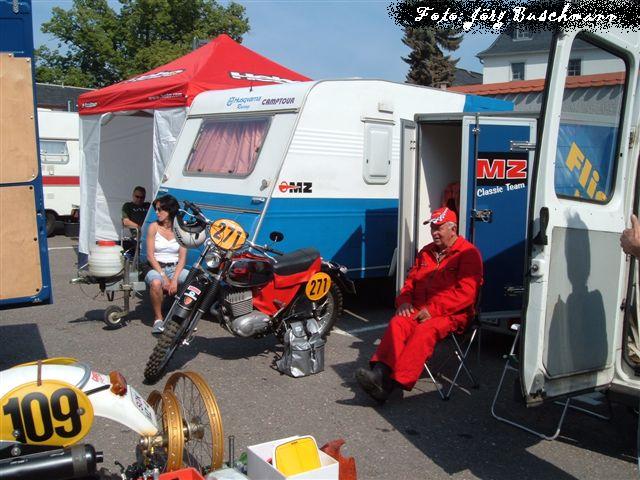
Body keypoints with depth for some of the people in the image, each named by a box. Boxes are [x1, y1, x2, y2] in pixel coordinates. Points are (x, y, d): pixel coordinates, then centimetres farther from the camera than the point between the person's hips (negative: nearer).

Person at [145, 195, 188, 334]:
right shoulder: (154, 227, 1)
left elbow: (182, 258, -1)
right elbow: (150, 256, -4)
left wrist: (174, 279, -16)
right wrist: (164, 277, -16)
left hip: (175, 269, 2)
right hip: (156, 268, -2)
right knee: (156, 283, -37)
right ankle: (158, 318, -16)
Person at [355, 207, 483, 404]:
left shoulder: (468, 253, -2)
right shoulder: (426, 252, 21)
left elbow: (465, 292, -12)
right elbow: (411, 280, 24)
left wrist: (433, 309, -18)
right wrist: (404, 300, 2)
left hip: (452, 313, -6)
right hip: (419, 309, 6)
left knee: (424, 331, -35)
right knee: (397, 323, -25)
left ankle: (394, 382, -44)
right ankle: (379, 372, -42)